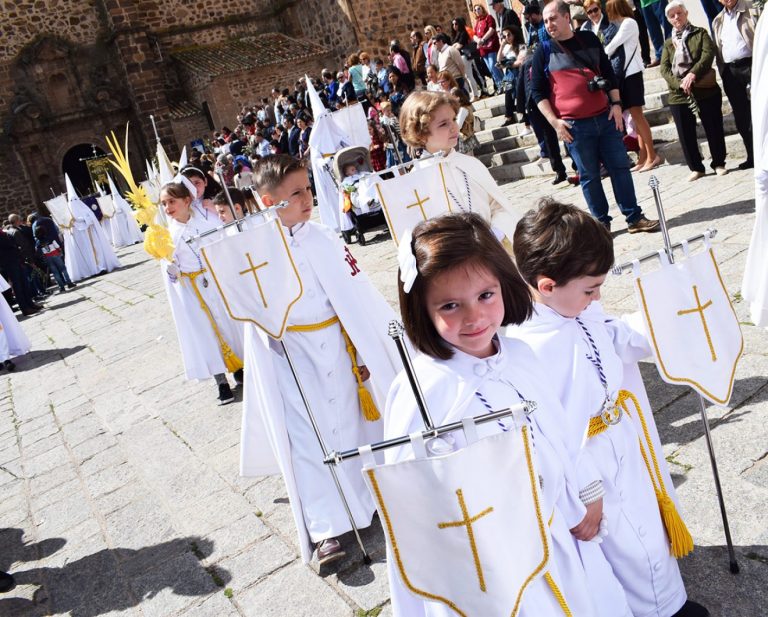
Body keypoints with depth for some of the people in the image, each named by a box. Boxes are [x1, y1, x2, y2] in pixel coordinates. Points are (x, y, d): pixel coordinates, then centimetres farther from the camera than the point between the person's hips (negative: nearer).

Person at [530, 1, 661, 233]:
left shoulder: (589, 39, 9)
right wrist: (554, 121, -10)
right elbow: (537, 91, -1)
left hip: (604, 117, 3)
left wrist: (616, 104, 5)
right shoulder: (544, 51, 0)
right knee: (589, 176, 2)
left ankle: (634, 217, 13)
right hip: (574, 125, -3)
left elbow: (608, 72, 15)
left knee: (620, 166, 5)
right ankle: (602, 222, 14)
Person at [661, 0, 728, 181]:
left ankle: (719, 163, 19)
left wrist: (693, 73, -23)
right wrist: (679, 83, -16)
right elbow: (664, 69, 2)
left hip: (706, 90, -2)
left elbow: (709, 53, -8)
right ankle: (696, 168, 16)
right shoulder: (668, 43, 15)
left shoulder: (700, 33, 10)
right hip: (678, 95, 2)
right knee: (686, 134, 3)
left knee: (714, 129, 3)